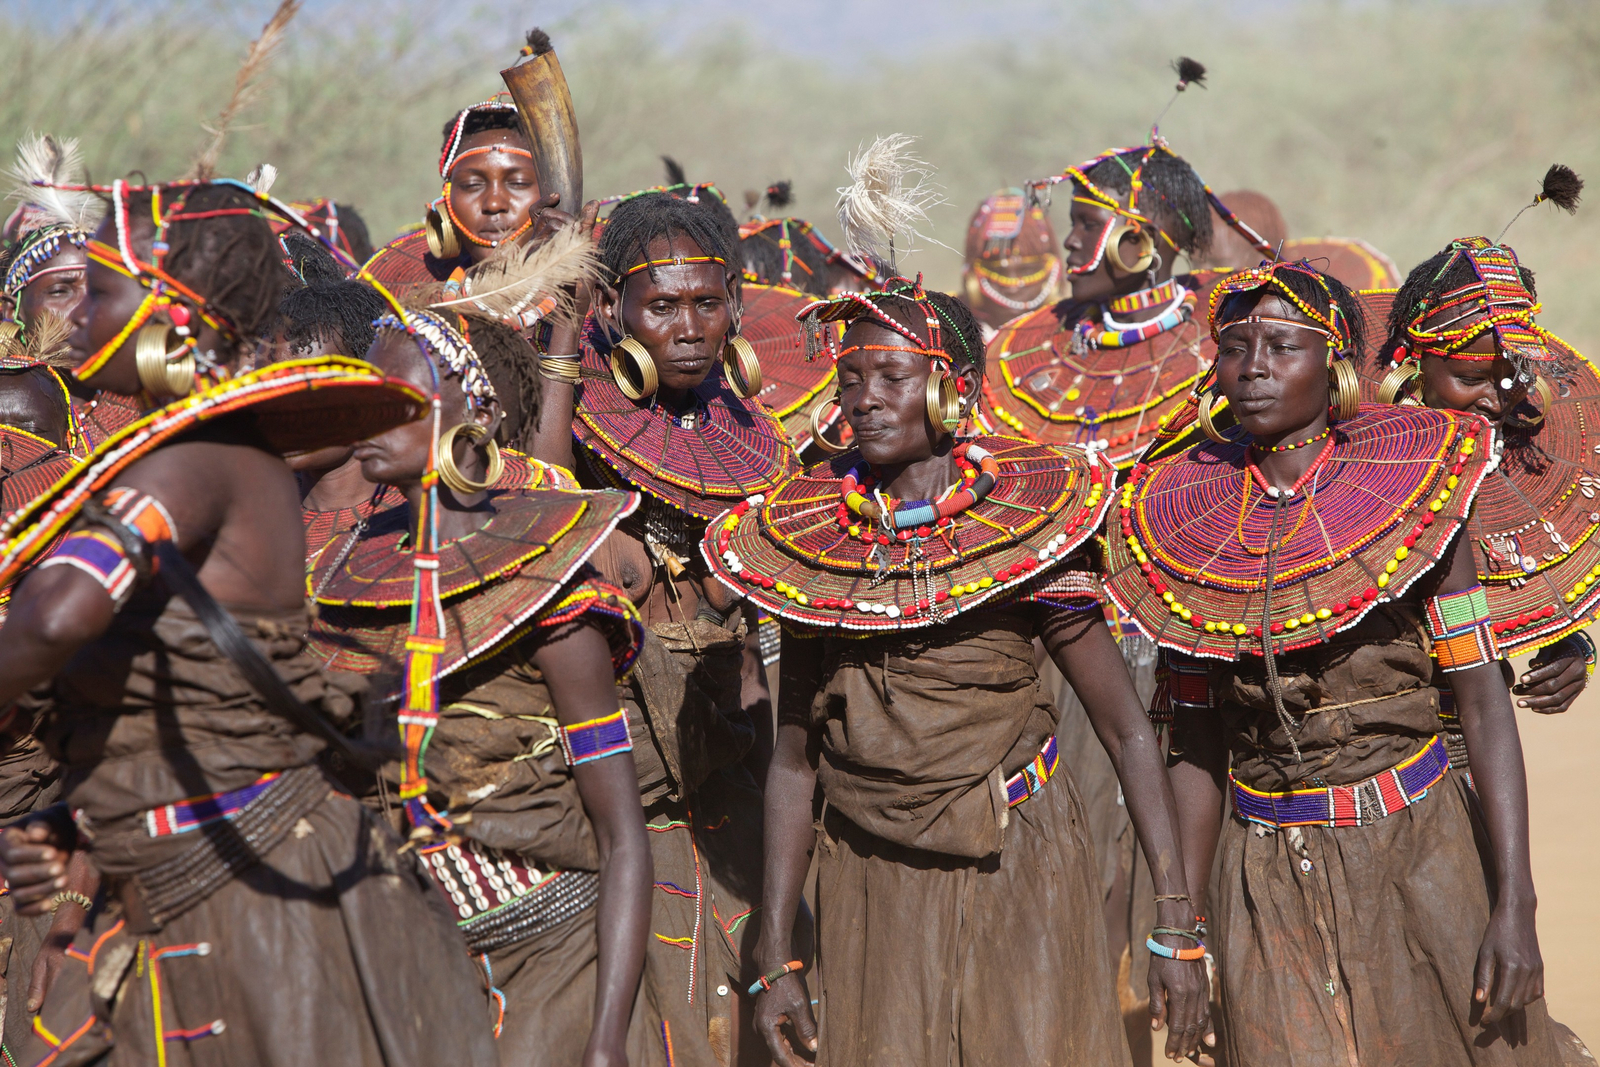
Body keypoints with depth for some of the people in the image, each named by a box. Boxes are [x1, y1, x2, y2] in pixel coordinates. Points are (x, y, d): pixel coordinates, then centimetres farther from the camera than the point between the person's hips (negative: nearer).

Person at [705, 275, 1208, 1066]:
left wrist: (1175, 927, -12)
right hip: (870, 894, 3)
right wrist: (775, 956, 4)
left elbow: (1127, 731, -7)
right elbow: (794, 761, 6)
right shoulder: (809, 541, 0)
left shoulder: (1023, 527, -8)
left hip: (1014, 877, -2)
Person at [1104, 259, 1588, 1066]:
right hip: (1267, 874, 2)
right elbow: (1197, 741, 7)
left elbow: (1484, 700, -8)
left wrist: (1514, 906, -14)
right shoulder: (1187, 522, 1)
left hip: (1416, 849, -1)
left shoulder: (1408, 489, -6)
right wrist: (1185, 920, 5)